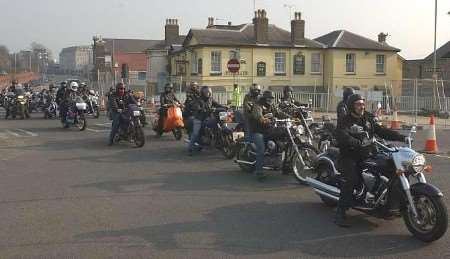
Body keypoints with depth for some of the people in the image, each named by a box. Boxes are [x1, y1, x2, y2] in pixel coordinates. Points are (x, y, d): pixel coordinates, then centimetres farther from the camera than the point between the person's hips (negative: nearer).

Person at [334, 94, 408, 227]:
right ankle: (340, 213, -24)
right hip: (349, 155, -6)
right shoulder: (344, 121, -7)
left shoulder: (367, 119, 15)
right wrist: (359, 143, -40)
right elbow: (342, 137, -27)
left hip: (366, 154, 7)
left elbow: (382, 131, 13)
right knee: (351, 179, -27)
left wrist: (401, 137, 3)